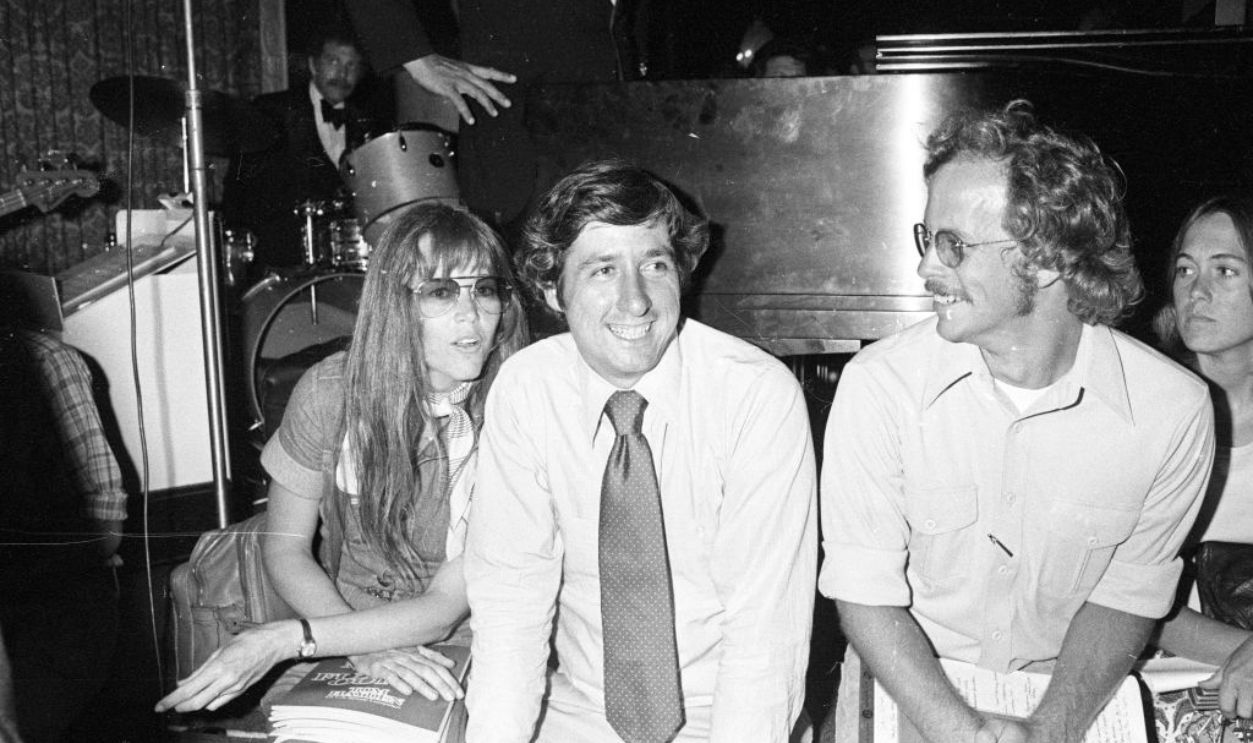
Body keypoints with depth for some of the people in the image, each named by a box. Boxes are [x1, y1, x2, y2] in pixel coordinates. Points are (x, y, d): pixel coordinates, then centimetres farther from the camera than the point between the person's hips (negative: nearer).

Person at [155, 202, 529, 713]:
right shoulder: (332, 391, -9)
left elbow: (444, 608, -16)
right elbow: (286, 546, 1)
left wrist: (282, 640, -23)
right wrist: (363, 647, -15)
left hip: (462, 652, -2)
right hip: (345, 640, 2)